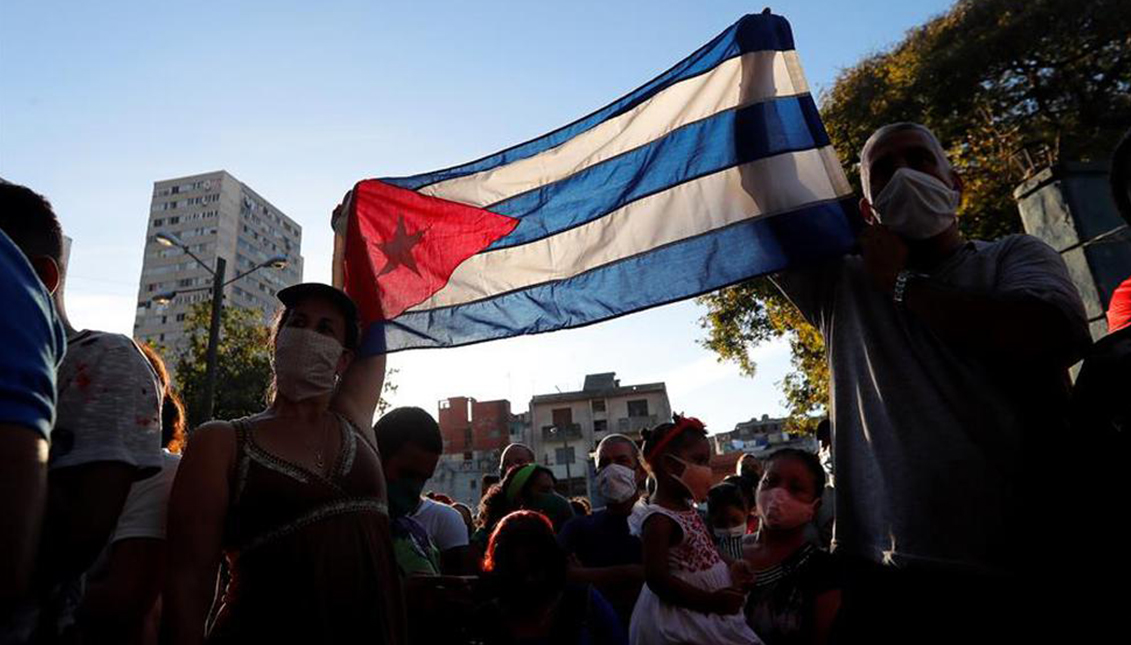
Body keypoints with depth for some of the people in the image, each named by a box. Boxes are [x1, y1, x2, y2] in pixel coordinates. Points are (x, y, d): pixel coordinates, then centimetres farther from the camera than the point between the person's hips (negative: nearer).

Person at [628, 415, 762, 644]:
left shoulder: (687, 508, 6)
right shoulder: (659, 520, -23)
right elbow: (656, 579, -27)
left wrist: (729, 573, 3)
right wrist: (710, 602, -26)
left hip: (708, 611, 9)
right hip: (681, 618, -9)